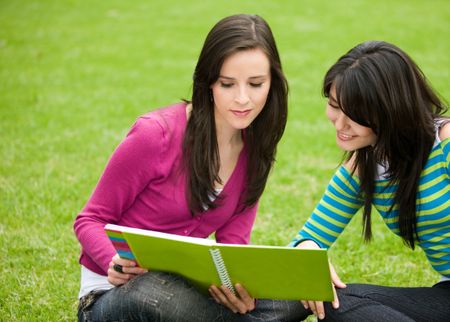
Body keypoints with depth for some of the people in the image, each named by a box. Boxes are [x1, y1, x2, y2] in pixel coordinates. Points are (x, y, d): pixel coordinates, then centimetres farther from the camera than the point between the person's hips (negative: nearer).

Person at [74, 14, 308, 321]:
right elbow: (91, 220, -8)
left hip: (181, 286, 4)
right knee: (151, 294, -40)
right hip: (118, 292, -4)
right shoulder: (156, 134, -17)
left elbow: (233, 243, 0)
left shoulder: (255, 148, 1)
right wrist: (117, 264, -30)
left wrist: (238, 285, -23)